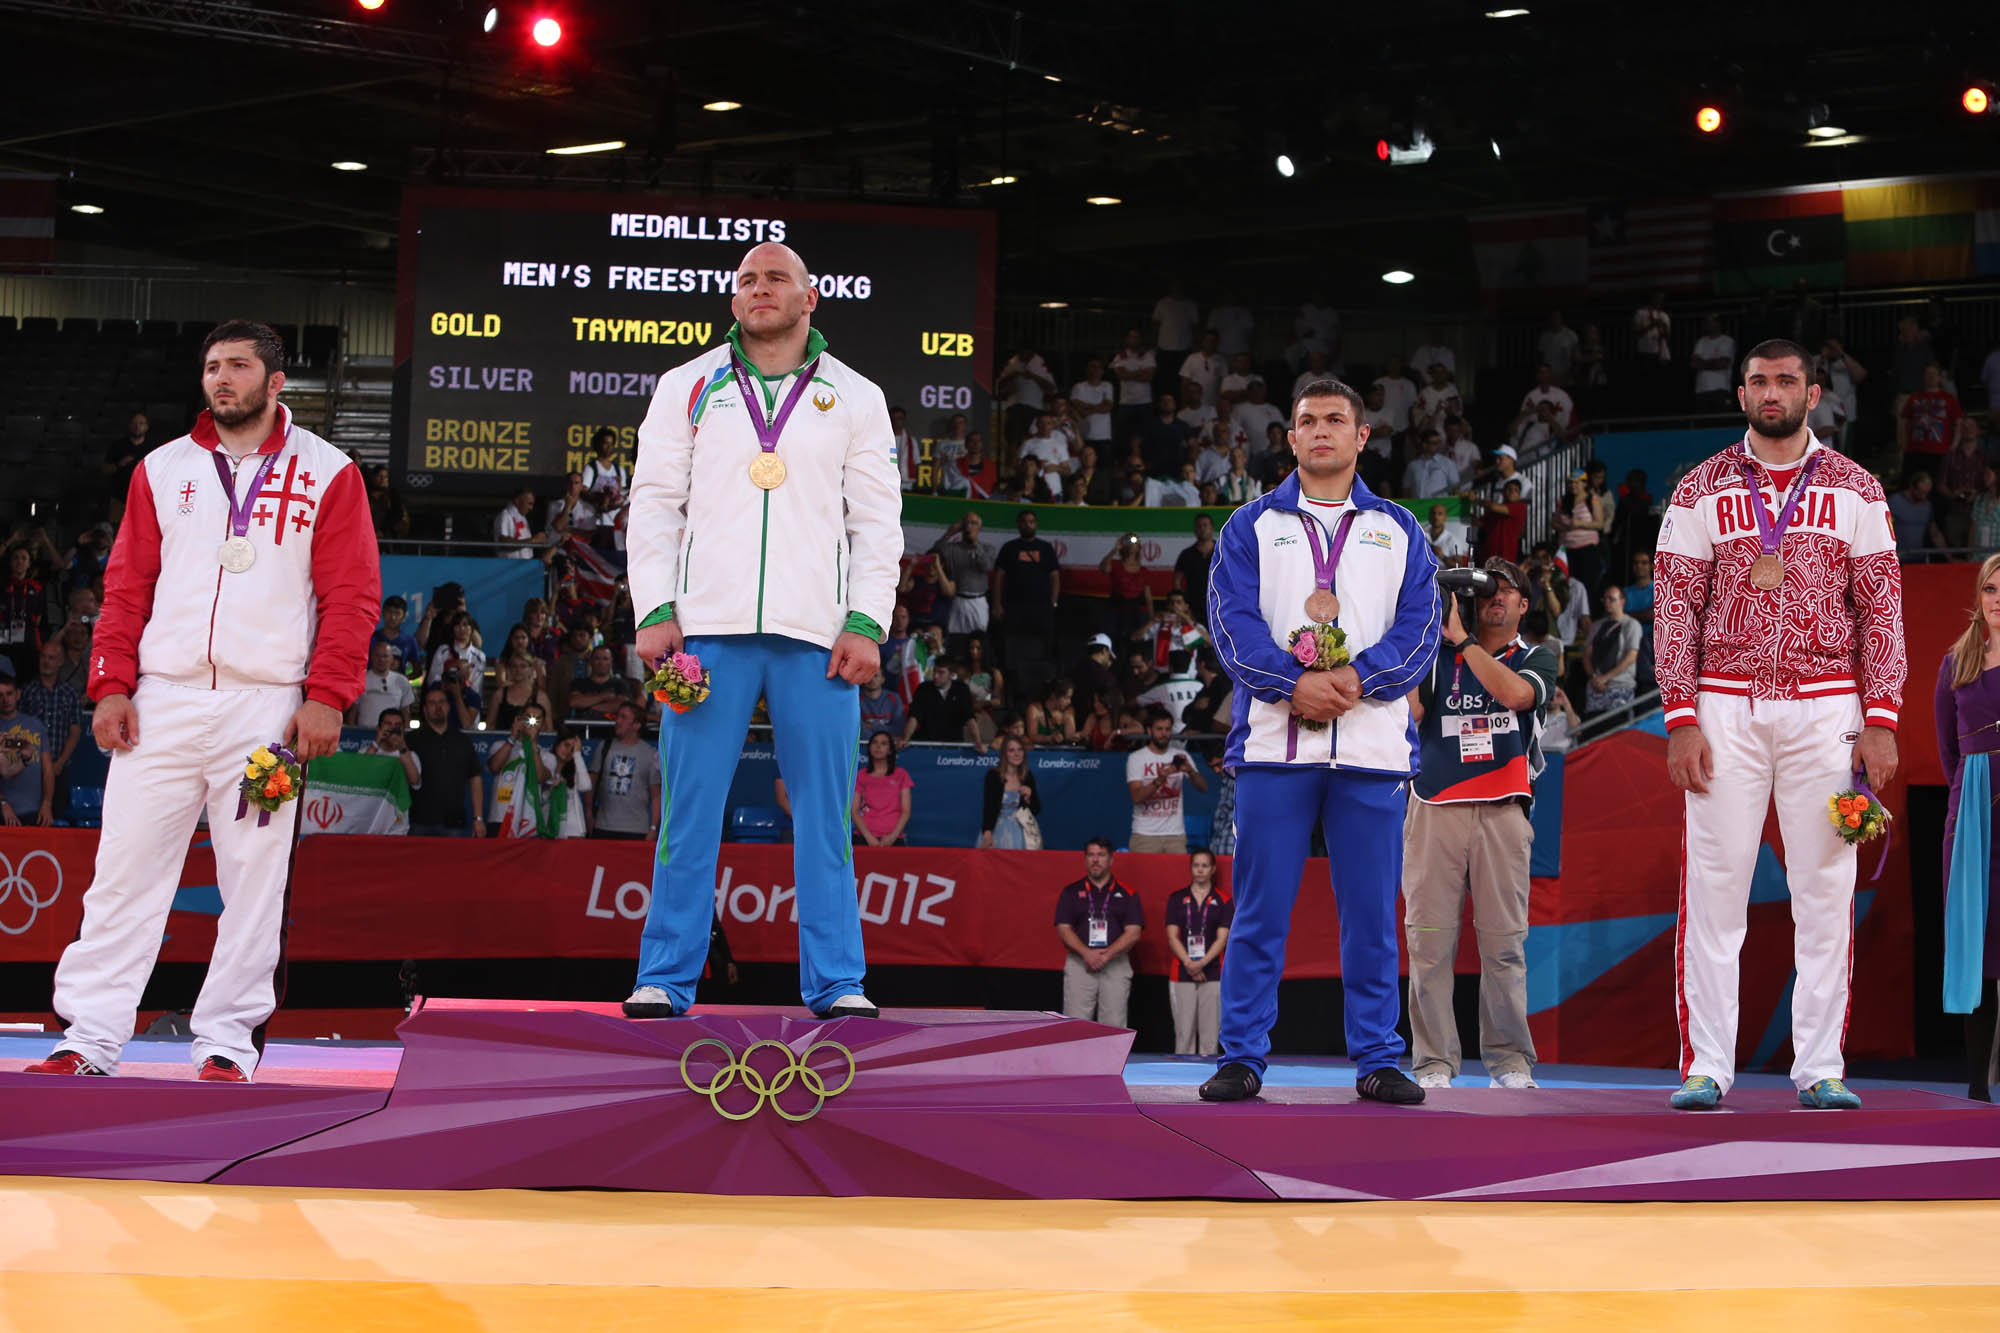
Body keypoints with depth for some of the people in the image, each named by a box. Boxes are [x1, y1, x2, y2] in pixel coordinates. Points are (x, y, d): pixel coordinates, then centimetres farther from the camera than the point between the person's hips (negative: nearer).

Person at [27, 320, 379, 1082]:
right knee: (125, 868, -1)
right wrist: (111, 685, 1)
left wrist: (326, 696, -9)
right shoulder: (163, 469, 14)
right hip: (162, 698, 2)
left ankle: (227, 1040, 8)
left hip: (268, 704, -2)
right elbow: (127, 586, 12)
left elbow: (351, 596, 0)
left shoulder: (327, 474, 5)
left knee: (254, 877, 1)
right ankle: (90, 1034, 3)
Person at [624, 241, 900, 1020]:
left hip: (816, 634, 0)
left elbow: (877, 520, 9)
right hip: (708, 628, 0)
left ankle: (837, 983, 4)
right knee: (690, 806, -3)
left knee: (824, 810, -1)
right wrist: (655, 611, -2)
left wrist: (866, 623, -3)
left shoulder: (854, 399, 13)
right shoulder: (689, 388, 13)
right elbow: (655, 505, 10)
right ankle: (665, 979, 3)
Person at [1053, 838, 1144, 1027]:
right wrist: (1087, 953, -15)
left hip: (1116, 966, 0)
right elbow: (1063, 928, 2)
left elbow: (1133, 932, 0)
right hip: (1079, 965, 0)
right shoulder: (1070, 892, 10)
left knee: (1114, 1026, -4)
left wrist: (1106, 955, -14)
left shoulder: (1127, 894, 8)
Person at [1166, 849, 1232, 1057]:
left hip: (1212, 972, -1)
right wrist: (1189, 963, -11)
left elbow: (1222, 938, -1)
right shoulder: (1176, 899, 9)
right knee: (1184, 1031, -3)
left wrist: (1202, 963, -15)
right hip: (1181, 974, 1)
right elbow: (1172, 937, 2)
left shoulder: (1222, 901, 6)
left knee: (1210, 1031, -4)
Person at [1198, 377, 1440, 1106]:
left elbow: (1420, 624, 5)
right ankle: (1242, 1057, 4)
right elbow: (1233, 621, 0)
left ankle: (1377, 1058, 9)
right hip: (1274, 740, -1)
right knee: (1261, 908, -2)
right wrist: (1295, 683, -15)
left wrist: (1358, 678, -13)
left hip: (1373, 741, 1)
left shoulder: (1398, 530, 16)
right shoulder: (1251, 526, 12)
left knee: (1371, 909, 2)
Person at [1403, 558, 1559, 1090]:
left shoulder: (1538, 659, 14)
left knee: (1504, 942, -5)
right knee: (1429, 940, -5)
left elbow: (1514, 692, -9)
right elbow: (1409, 714, 1)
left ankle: (1509, 1061, 1)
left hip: (1502, 812, 0)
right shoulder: (1435, 656, 16)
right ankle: (1434, 1062, -2)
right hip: (1435, 807, 1)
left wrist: (1461, 638, -4)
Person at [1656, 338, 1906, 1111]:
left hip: (1826, 709, 1)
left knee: (1827, 890, 0)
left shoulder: (1855, 490, 8)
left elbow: (1882, 610, 6)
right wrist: (1681, 720, -6)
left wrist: (1880, 720, -3)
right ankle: (1706, 1067, 1)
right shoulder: (1702, 490, 7)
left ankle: (1819, 1068, 6)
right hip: (1727, 707, -1)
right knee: (1713, 886, -4)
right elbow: (1674, 610, 4)